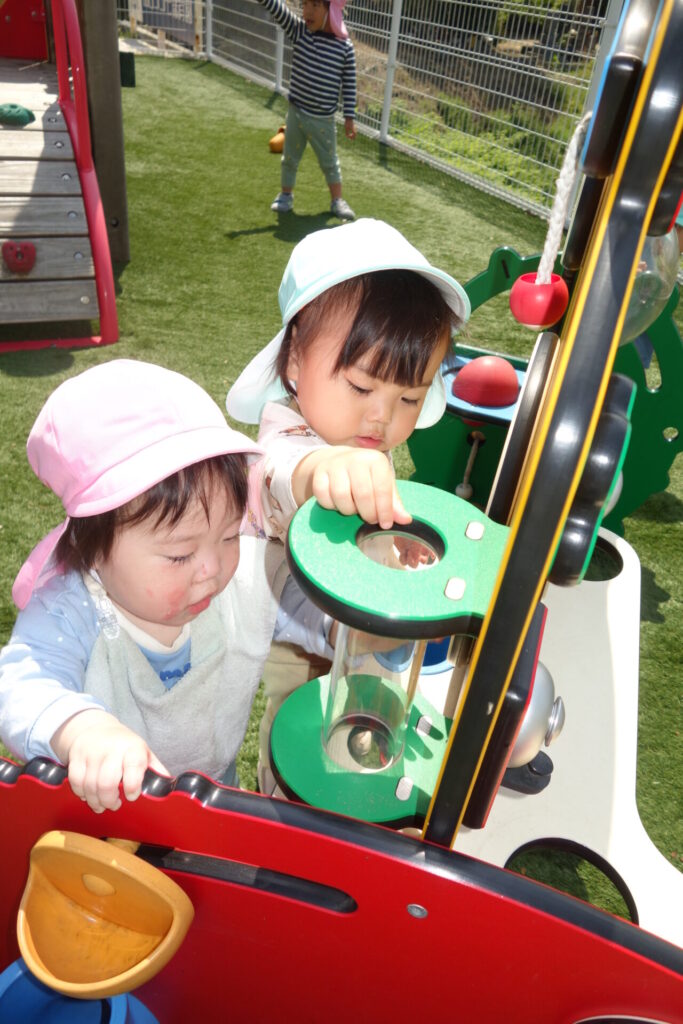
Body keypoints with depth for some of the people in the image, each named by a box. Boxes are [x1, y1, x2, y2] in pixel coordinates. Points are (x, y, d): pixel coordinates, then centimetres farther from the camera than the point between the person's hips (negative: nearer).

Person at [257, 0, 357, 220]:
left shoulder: (345, 46, -10)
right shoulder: (298, 30, -6)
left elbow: (349, 84, -3)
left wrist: (349, 117, -3)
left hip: (323, 120, -2)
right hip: (296, 113, 2)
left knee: (329, 161, 12)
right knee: (290, 157, 15)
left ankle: (337, 200, 27)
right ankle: (285, 194, 34)